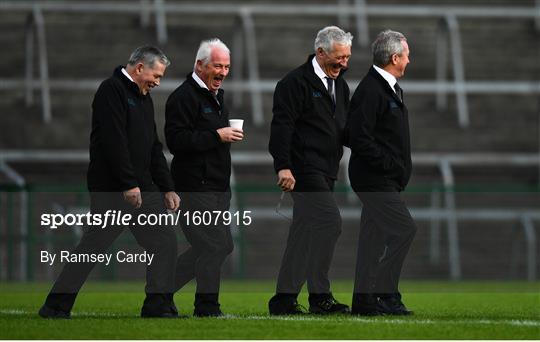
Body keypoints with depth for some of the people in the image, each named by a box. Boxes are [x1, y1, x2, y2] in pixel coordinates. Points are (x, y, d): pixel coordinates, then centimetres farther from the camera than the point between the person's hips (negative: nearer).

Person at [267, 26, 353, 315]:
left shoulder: (340, 85, 18)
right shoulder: (296, 83, -9)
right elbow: (281, 126, -15)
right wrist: (283, 167, -22)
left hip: (325, 171, 9)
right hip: (304, 169, -9)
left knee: (306, 232, 9)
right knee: (330, 222, -17)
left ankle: (284, 299, 12)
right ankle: (320, 296, -15)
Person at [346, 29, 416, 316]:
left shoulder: (389, 88, 17)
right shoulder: (370, 90, -16)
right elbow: (359, 138, -22)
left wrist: (399, 168, 14)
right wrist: (389, 164, -19)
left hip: (385, 179, 10)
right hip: (375, 179, -10)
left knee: (375, 237, 10)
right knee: (403, 228, -14)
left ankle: (365, 299, 13)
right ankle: (381, 293, -11)